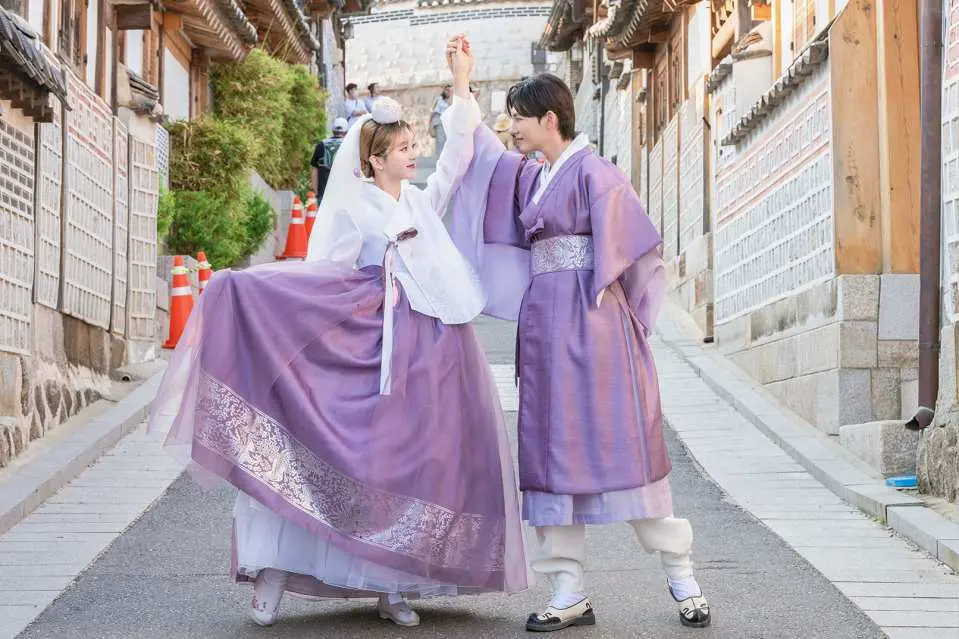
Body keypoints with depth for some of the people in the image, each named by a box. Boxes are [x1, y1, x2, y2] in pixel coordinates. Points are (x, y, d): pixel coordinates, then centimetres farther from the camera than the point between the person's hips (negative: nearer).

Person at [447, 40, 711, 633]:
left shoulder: (593, 173, -7)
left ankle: (682, 578, 6)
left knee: (621, 443, -6)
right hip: (544, 325, 8)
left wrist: (606, 312, -6)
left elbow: (636, 247, -10)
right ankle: (571, 594, 5)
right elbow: (481, 150, 32)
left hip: (590, 323, -8)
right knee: (554, 449, 3)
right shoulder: (530, 177, 15)